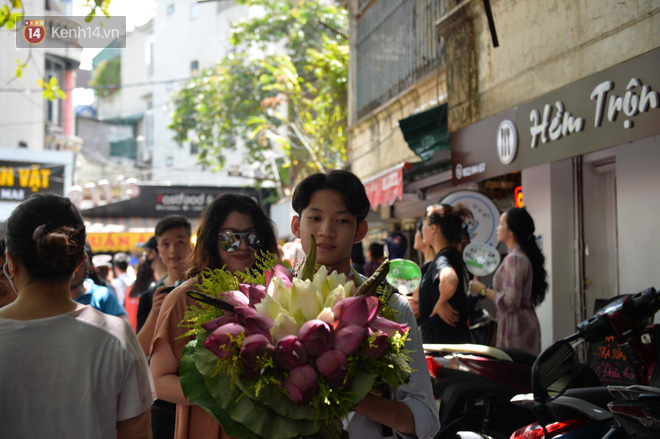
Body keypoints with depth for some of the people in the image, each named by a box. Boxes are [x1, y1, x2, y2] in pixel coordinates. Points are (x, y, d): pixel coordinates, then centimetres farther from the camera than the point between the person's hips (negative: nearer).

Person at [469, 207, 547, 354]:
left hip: (516, 326, -10)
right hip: (526, 323, 10)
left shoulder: (514, 259, -16)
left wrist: (483, 290, -11)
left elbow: (509, 302, -21)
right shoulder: (525, 256, 15)